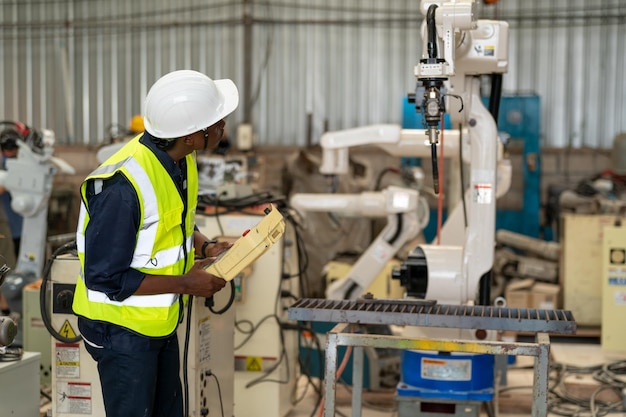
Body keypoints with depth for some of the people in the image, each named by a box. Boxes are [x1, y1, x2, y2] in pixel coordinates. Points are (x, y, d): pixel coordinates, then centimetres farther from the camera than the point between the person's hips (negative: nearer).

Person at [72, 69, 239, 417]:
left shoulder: (180, 160, -4)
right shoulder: (123, 185, -31)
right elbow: (106, 278, -26)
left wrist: (206, 247, -5)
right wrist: (185, 284, -22)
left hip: (161, 323, 8)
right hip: (121, 331, -8)